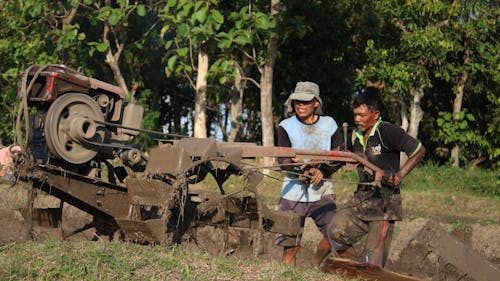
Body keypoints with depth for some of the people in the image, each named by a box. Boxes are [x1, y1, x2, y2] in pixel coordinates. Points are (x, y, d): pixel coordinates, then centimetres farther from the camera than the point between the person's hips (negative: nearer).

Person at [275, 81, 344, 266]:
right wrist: (299, 167, -30)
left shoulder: (329, 124, 6)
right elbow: (282, 159, -9)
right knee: (290, 244, -4)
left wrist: (323, 171, -12)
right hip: (294, 191, -1)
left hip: (322, 190, 2)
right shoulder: (286, 126, 1)